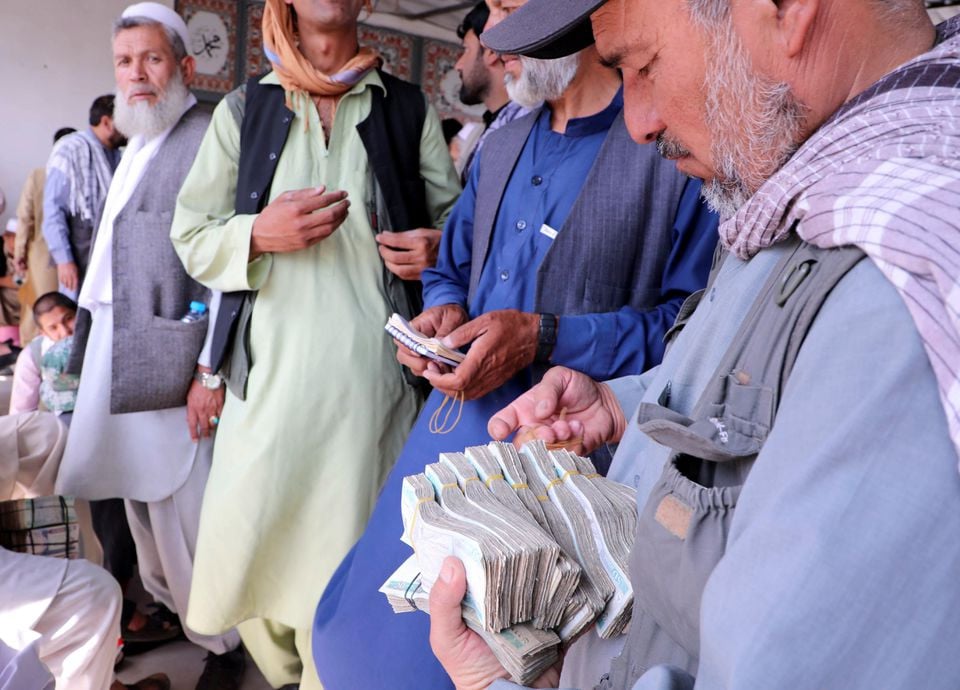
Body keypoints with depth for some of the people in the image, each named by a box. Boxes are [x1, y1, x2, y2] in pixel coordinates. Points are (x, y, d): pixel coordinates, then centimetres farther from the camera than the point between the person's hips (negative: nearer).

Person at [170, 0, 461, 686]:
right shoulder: (243, 109, 10)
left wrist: (439, 249, -9)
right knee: (245, 546, 7)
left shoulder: (410, 109, 8)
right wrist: (260, 232, -10)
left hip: (375, 378, -1)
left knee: (350, 557, 4)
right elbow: (191, 238, 10)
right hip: (272, 373, 2)